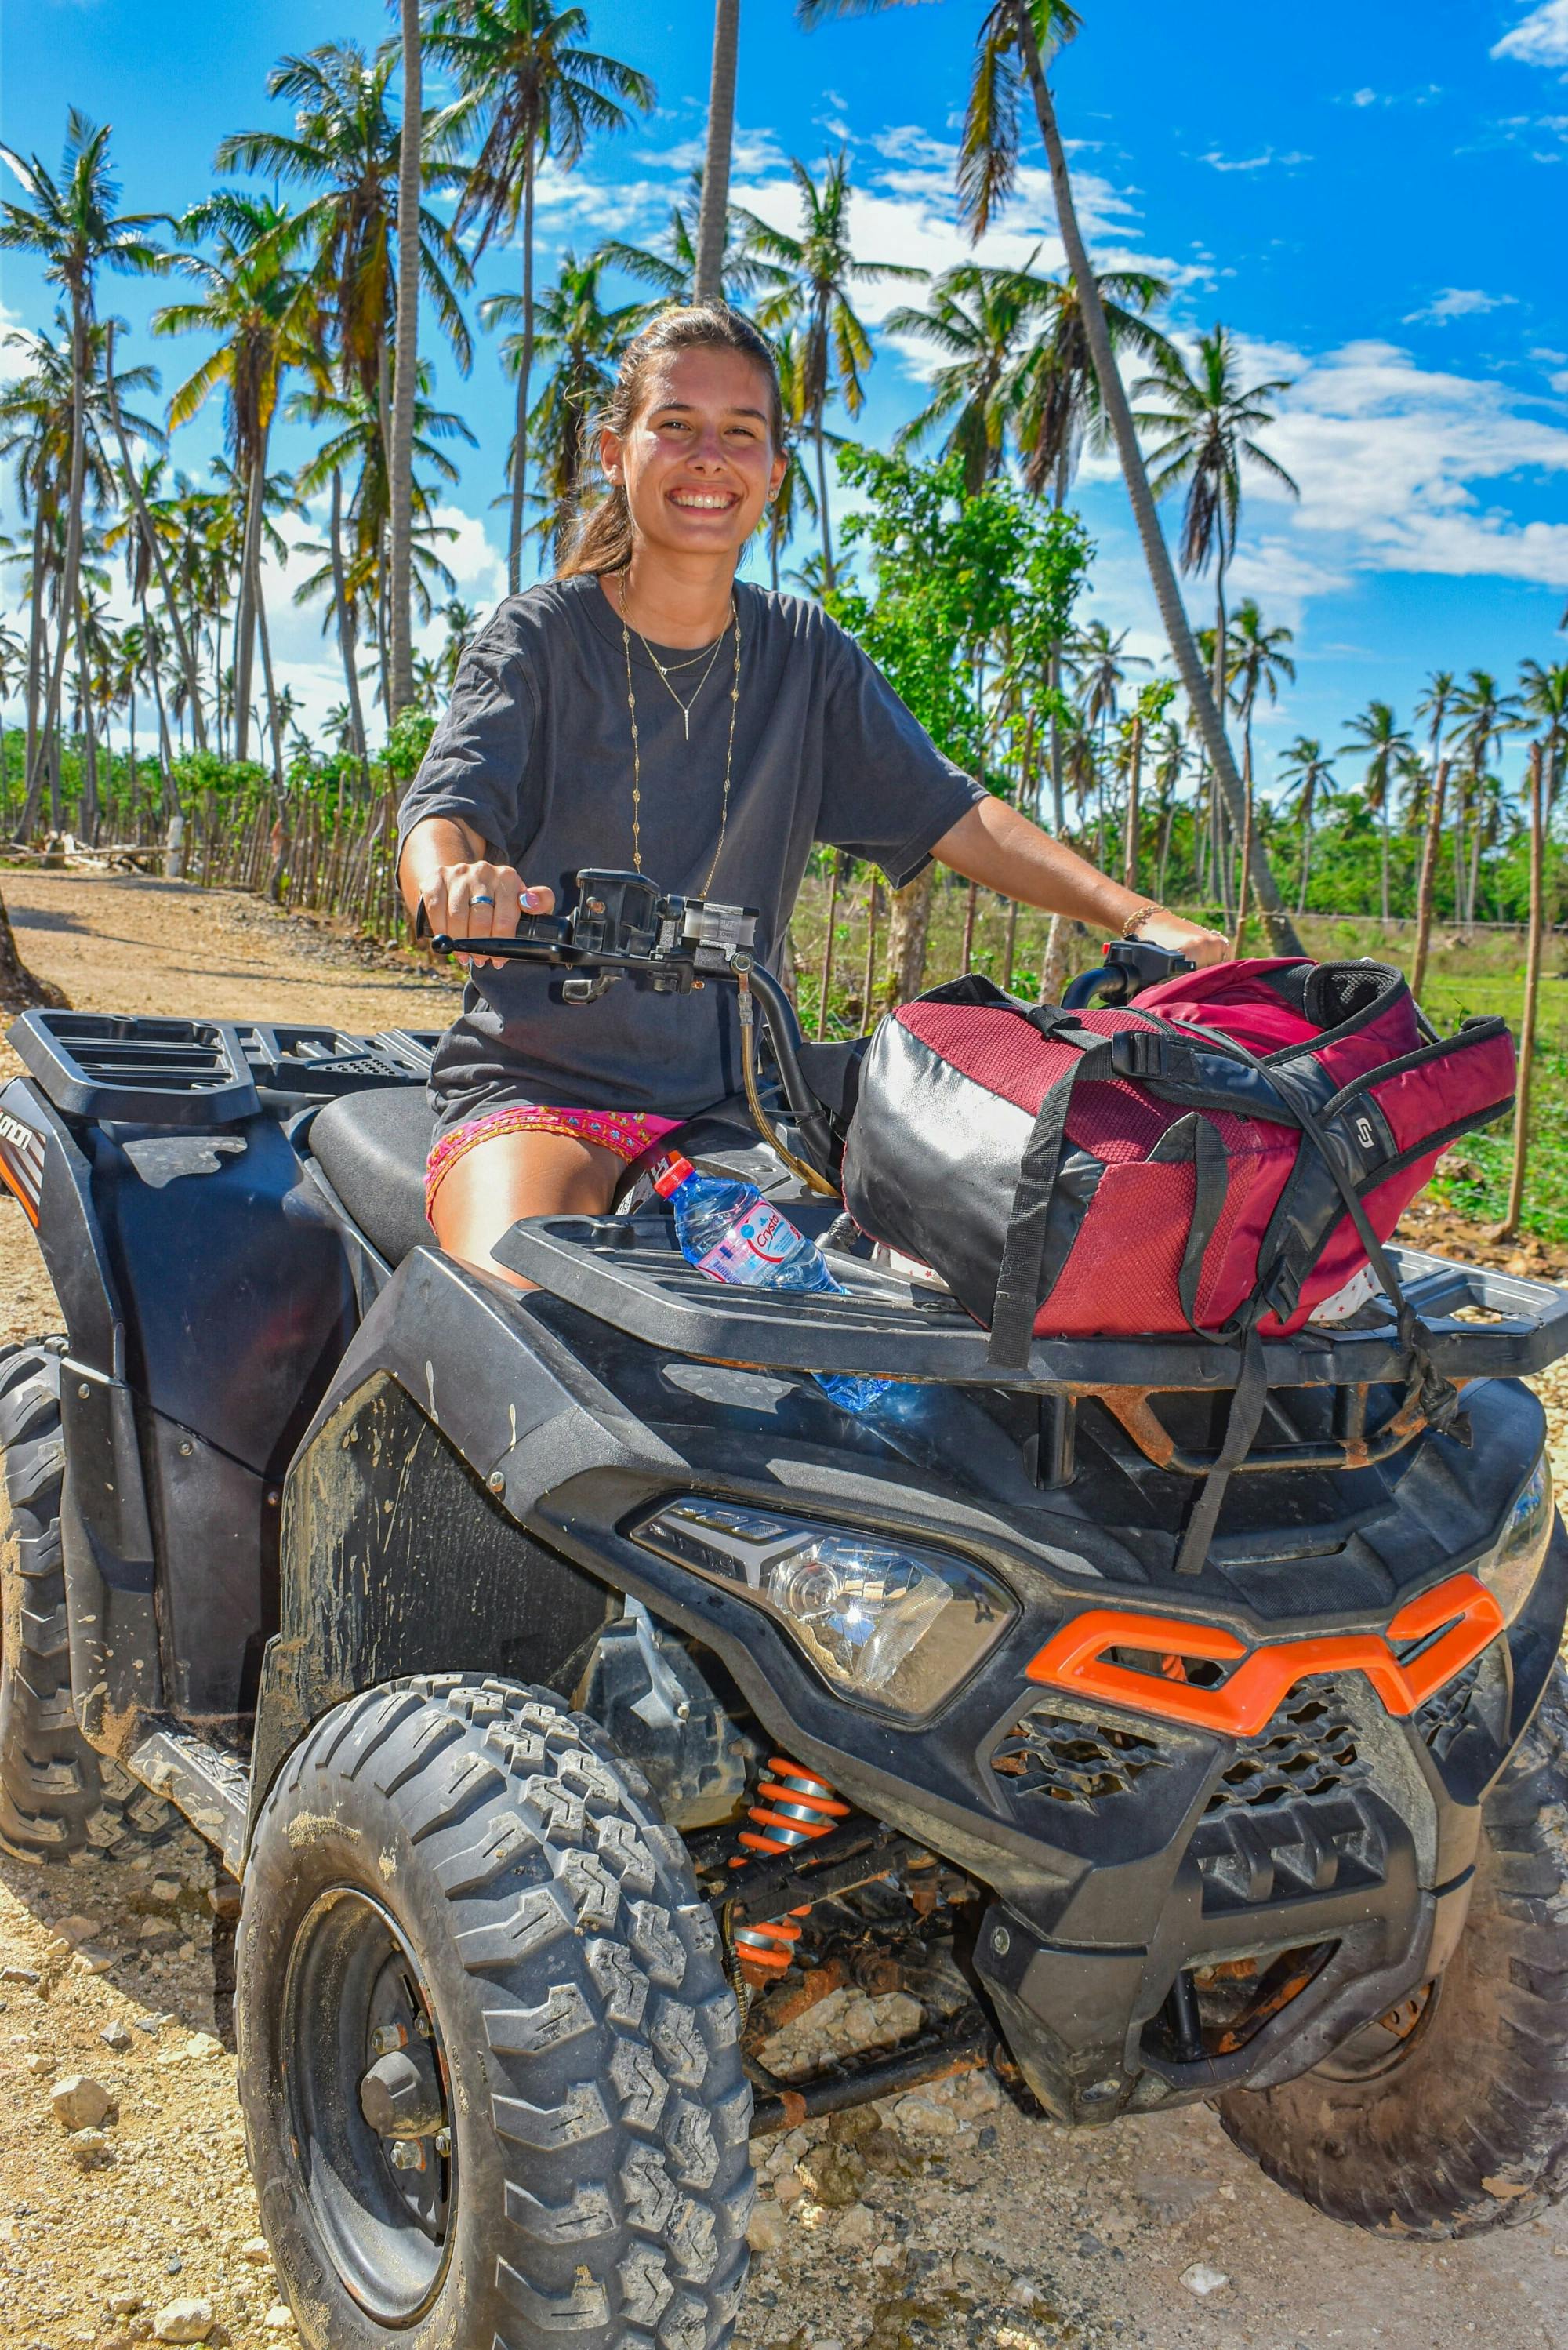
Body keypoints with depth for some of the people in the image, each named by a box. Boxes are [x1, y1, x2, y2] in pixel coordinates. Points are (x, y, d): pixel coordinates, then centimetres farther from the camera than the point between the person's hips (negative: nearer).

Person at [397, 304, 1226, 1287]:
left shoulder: (806, 653, 9)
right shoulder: (540, 637, -1)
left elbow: (951, 811, 3)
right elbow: (445, 811, -16)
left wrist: (1141, 918, -12)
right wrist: (456, 880, -42)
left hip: (734, 1096, 4)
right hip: (536, 1090, -3)